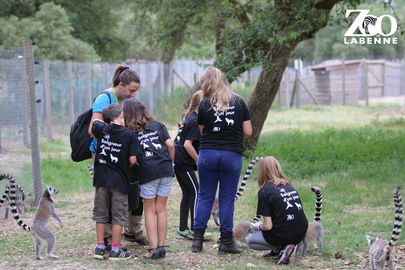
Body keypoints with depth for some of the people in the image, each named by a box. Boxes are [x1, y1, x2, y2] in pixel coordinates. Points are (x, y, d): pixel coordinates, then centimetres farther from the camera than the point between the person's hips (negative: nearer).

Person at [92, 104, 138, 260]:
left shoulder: (101, 129, -1)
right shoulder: (129, 134, -8)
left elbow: (95, 121, 22)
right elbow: (133, 160, -9)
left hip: (101, 178, 3)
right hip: (119, 181, -3)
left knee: (101, 215, 13)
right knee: (118, 216, 5)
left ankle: (100, 247, 16)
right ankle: (115, 250, 7)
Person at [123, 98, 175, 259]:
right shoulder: (157, 125, 10)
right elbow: (170, 144, 3)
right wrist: (171, 162, 14)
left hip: (147, 173, -3)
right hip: (165, 170, 3)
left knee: (150, 211, 7)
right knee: (161, 209, 10)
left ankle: (153, 249, 0)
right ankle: (161, 246, 11)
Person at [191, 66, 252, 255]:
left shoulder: (204, 104, -1)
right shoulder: (239, 102, 1)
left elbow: (202, 131, 7)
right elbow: (247, 132, 3)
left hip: (207, 153, 0)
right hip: (232, 154, 0)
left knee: (205, 196, 10)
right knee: (227, 199, 5)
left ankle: (198, 239, 9)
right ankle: (226, 242, 8)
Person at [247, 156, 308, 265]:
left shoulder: (264, 192, -12)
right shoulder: (288, 185, 9)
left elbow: (268, 226, -15)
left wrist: (258, 226, 10)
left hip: (283, 235, -7)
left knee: (250, 241, 20)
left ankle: (281, 248, -1)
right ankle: (277, 250, 13)